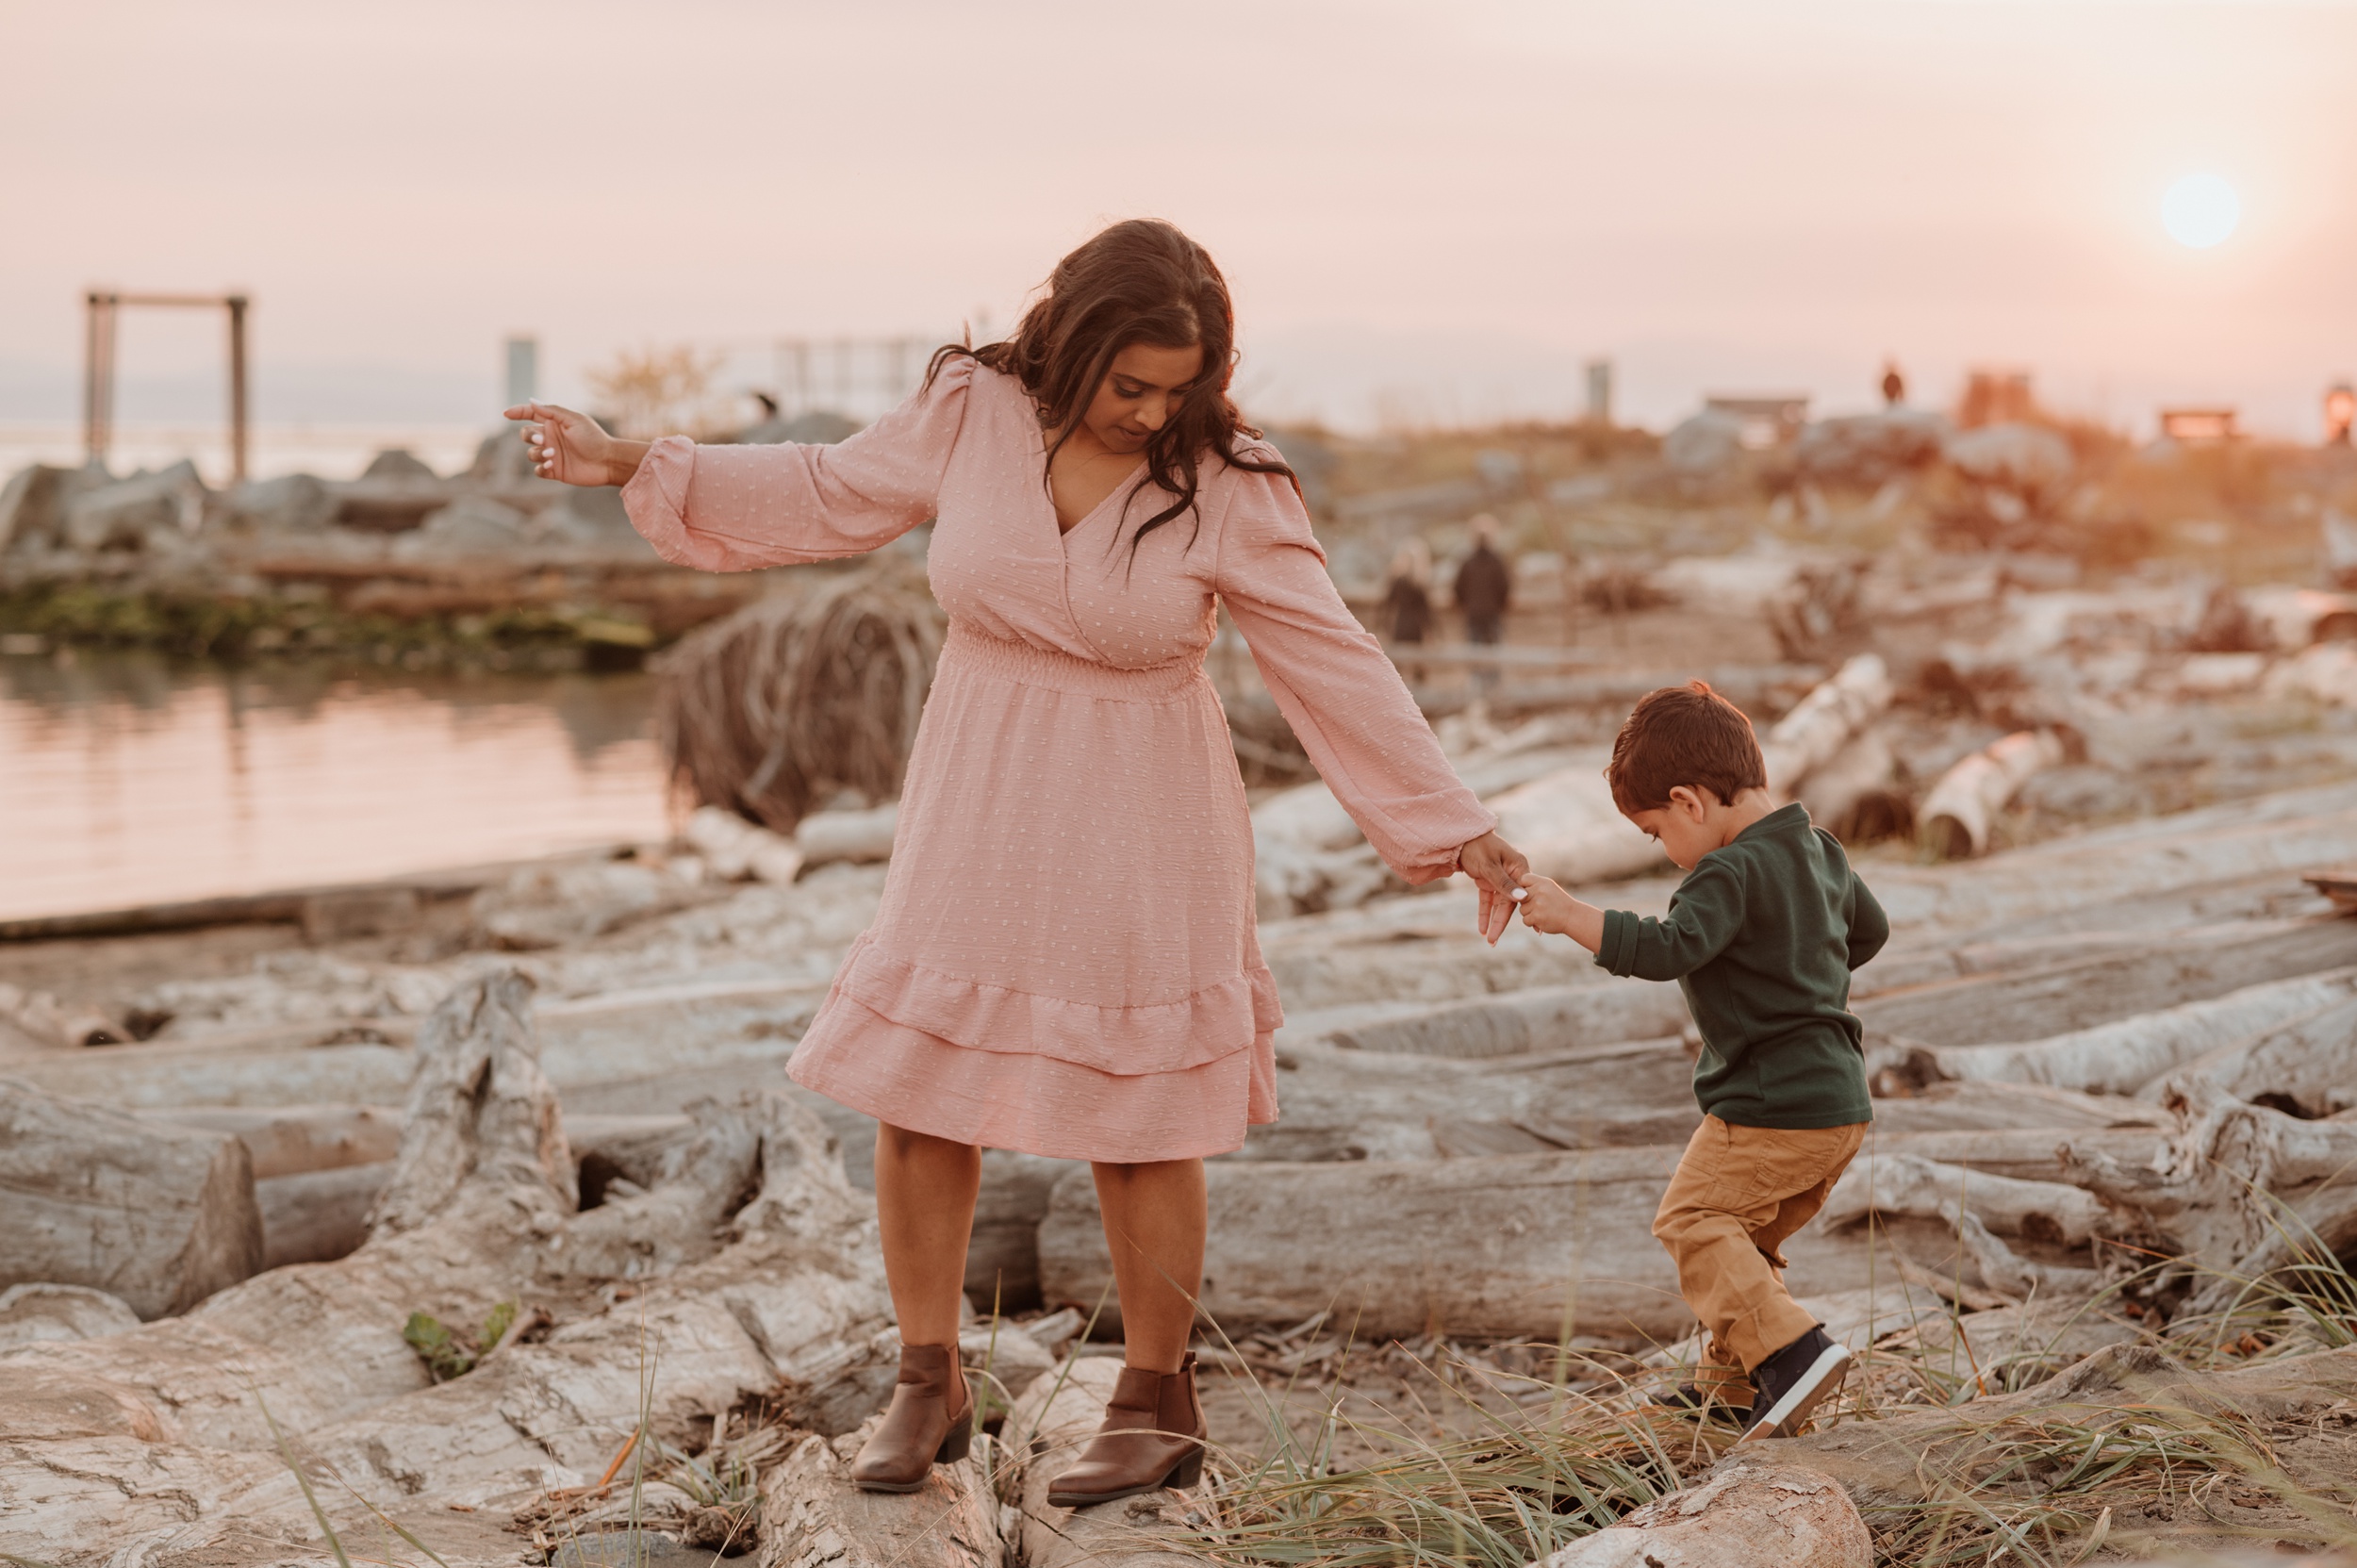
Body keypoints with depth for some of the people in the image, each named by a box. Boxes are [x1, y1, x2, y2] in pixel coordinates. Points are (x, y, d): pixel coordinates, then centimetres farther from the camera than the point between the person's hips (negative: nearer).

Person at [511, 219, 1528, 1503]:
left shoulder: (1225, 483, -14)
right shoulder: (970, 412, -7)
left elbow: (1335, 662, -10)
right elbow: (826, 495, 9)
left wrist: (1453, 823, -11)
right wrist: (635, 466, 8)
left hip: (1137, 836, -3)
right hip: (977, 817, 3)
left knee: (1138, 1121, 4)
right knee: (916, 1091, 4)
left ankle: (1154, 1403, 22)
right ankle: (928, 1385, 22)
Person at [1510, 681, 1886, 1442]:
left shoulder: (1731, 872, -18)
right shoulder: (1820, 850, 11)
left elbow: (1668, 951, -30)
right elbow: (1869, 929, 27)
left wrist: (1570, 915, -26)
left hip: (1772, 1107, -10)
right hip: (1839, 1101, 10)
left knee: (1693, 1220, -5)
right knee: (1743, 1238, 19)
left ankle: (1791, 1352, -17)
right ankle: (1731, 1386, 26)